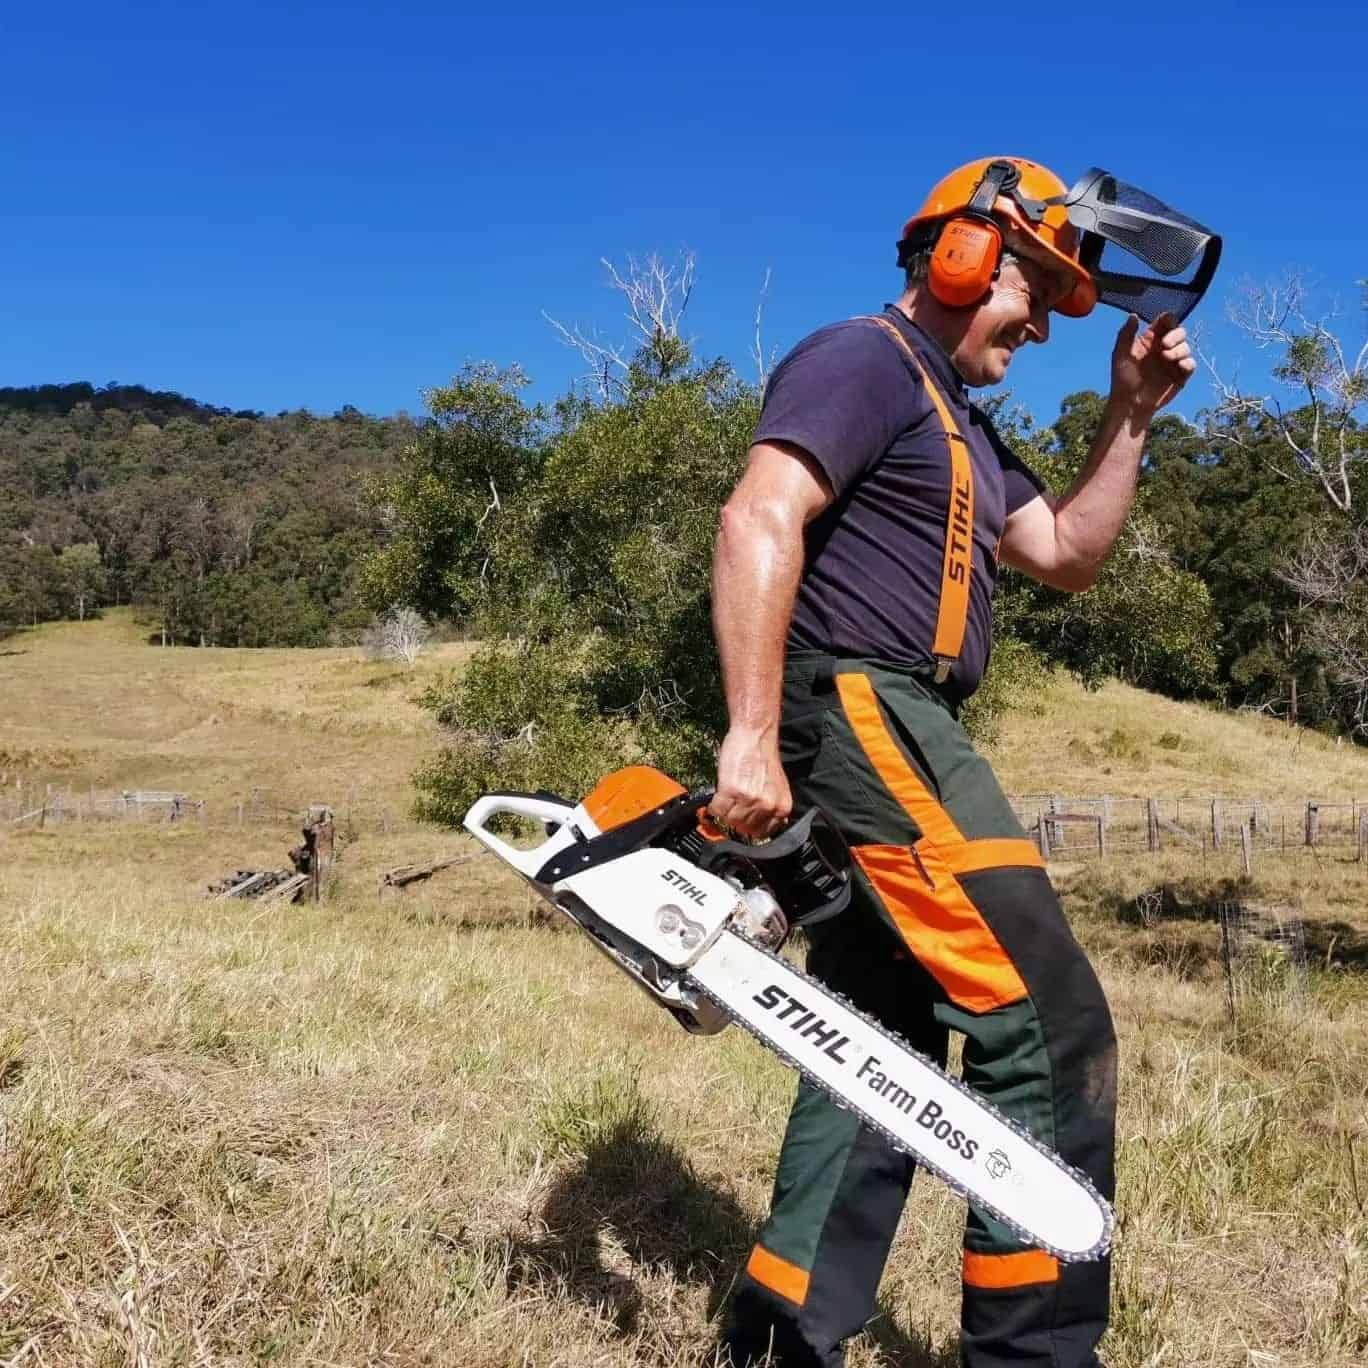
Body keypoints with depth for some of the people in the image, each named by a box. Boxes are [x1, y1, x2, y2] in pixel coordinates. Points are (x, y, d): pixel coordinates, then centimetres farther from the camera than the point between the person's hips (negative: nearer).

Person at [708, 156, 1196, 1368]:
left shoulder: (965, 426, 26)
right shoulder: (860, 363, -4)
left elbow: (1067, 557, 25)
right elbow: (759, 522, -18)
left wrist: (1130, 416, 17)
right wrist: (753, 736, -26)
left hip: (892, 739, 11)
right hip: (860, 712, -11)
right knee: (1050, 1027, -12)